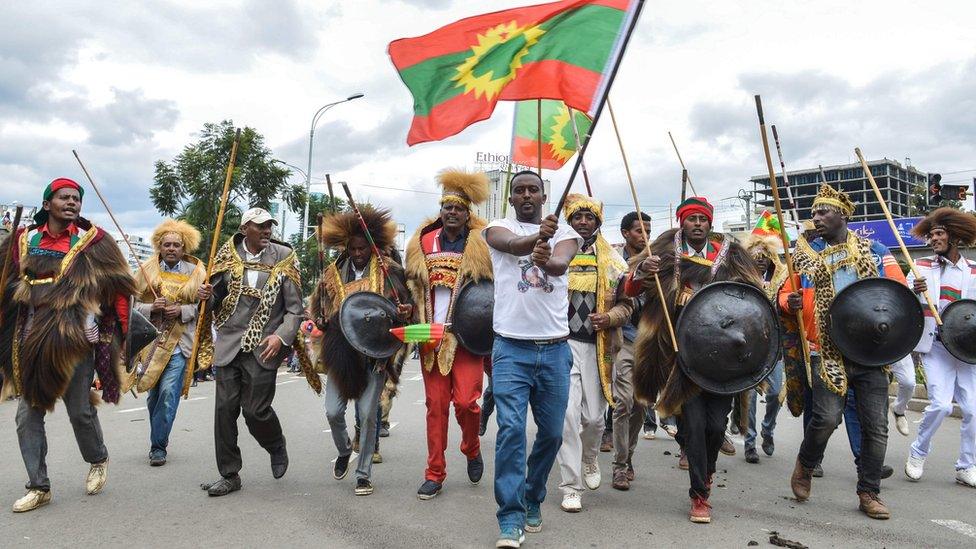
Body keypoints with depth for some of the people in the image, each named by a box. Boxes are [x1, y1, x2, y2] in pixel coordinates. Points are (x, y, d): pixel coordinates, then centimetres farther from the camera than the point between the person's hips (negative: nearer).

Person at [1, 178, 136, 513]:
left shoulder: (93, 241, 0)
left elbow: (118, 286, 1)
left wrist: (114, 332, -2)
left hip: (75, 340, -3)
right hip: (31, 340, 4)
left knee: (80, 411, 3)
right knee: (28, 415, 4)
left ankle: (98, 460, 31)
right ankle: (39, 487, 16)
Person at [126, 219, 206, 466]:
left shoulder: (196, 272, 3)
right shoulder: (147, 270, 7)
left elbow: (203, 306, 3)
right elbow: (135, 305, 6)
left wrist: (182, 310, -14)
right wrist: (152, 308, -14)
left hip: (180, 341, -2)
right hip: (152, 340, 2)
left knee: (168, 393, -10)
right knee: (154, 394, 12)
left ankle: (158, 445, 0)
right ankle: (159, 439, 31)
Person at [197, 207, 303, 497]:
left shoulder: (283, 259, 0)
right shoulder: (228, 256, 6)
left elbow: (295, 309, 0)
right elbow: (217, 300, 17)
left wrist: (281, 337, -16)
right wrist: (207, 295, -7)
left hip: (263, 349, -3)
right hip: (229, 345, 3)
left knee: (255, 410, -3)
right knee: (225, 408, 3)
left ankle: (277, 447, 30)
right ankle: (229, 475, 17)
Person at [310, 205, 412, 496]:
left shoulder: (389, 271, -3)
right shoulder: (334, 273, 7)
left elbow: (408, 302, 1)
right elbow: (318, 307, 16)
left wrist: (406, 309, -21)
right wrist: (321, 321, -4)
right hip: (341, 352, 3)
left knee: (367, 414, 0)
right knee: (333, 412, 3)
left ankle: (364, 474, 16)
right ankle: (344, 452, 35)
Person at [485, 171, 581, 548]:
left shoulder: (564, 233, 7)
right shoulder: (498, 228, 5)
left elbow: (561, 263, -16)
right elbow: (512, 245, -20)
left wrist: (546, 260, -41)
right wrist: (538, 236, -43)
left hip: (554, 349, 2)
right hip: (511, 347, -2)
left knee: (552, 432, 10)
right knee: (510, 429, -11)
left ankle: (533, 500, 31)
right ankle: (511, 518, -2)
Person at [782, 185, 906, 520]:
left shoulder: (874, 250, 8)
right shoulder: (805, 253, 7)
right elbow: (785, 294, 9)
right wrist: (790, 302, -14)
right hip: (829, 351, -2)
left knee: (876, 426, 4)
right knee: (827, 417, -13)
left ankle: (869, 494, 20)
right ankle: (805, 466, 16)